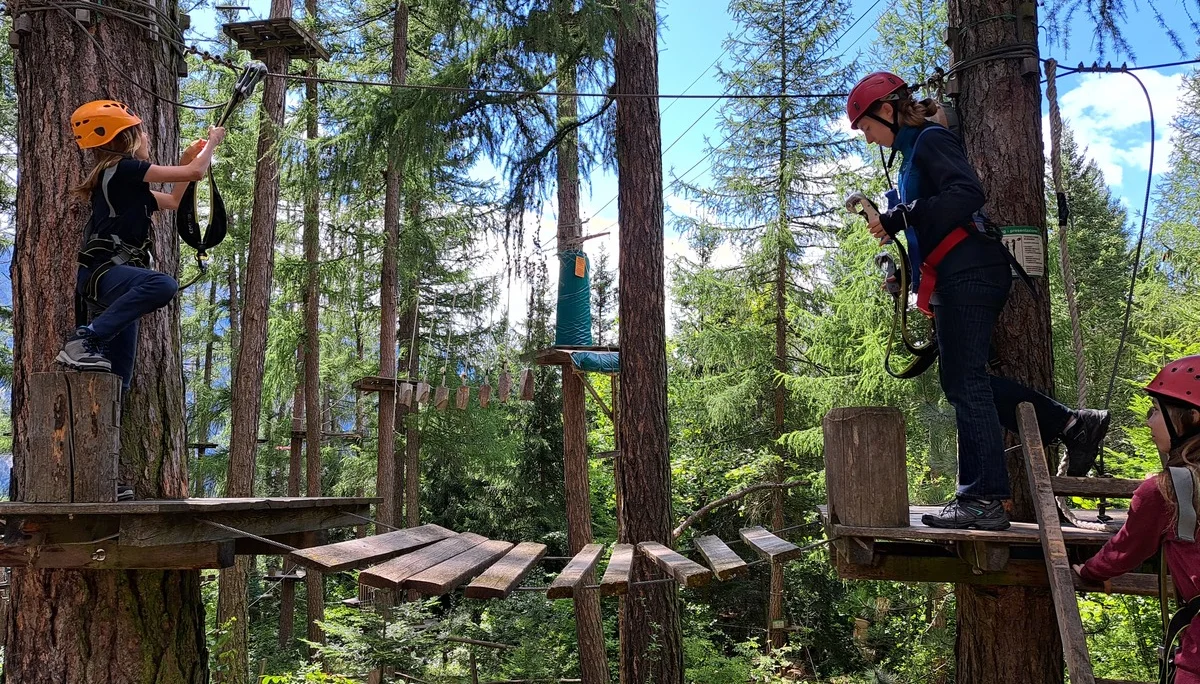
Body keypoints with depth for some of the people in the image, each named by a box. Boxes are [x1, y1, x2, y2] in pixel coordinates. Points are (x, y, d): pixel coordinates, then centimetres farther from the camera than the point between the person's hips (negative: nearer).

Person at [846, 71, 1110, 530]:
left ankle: (983, 500, -10)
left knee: (965, 383, -11)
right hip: (959, 279, 10)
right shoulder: (913, 153, 24)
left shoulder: (930, 140, -5)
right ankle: (1071, 424, 13)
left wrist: (900, 217, -22)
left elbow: (967, 194, -21)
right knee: (965, 381, 11)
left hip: (968, 273, -10)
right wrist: (905, 271, 18)